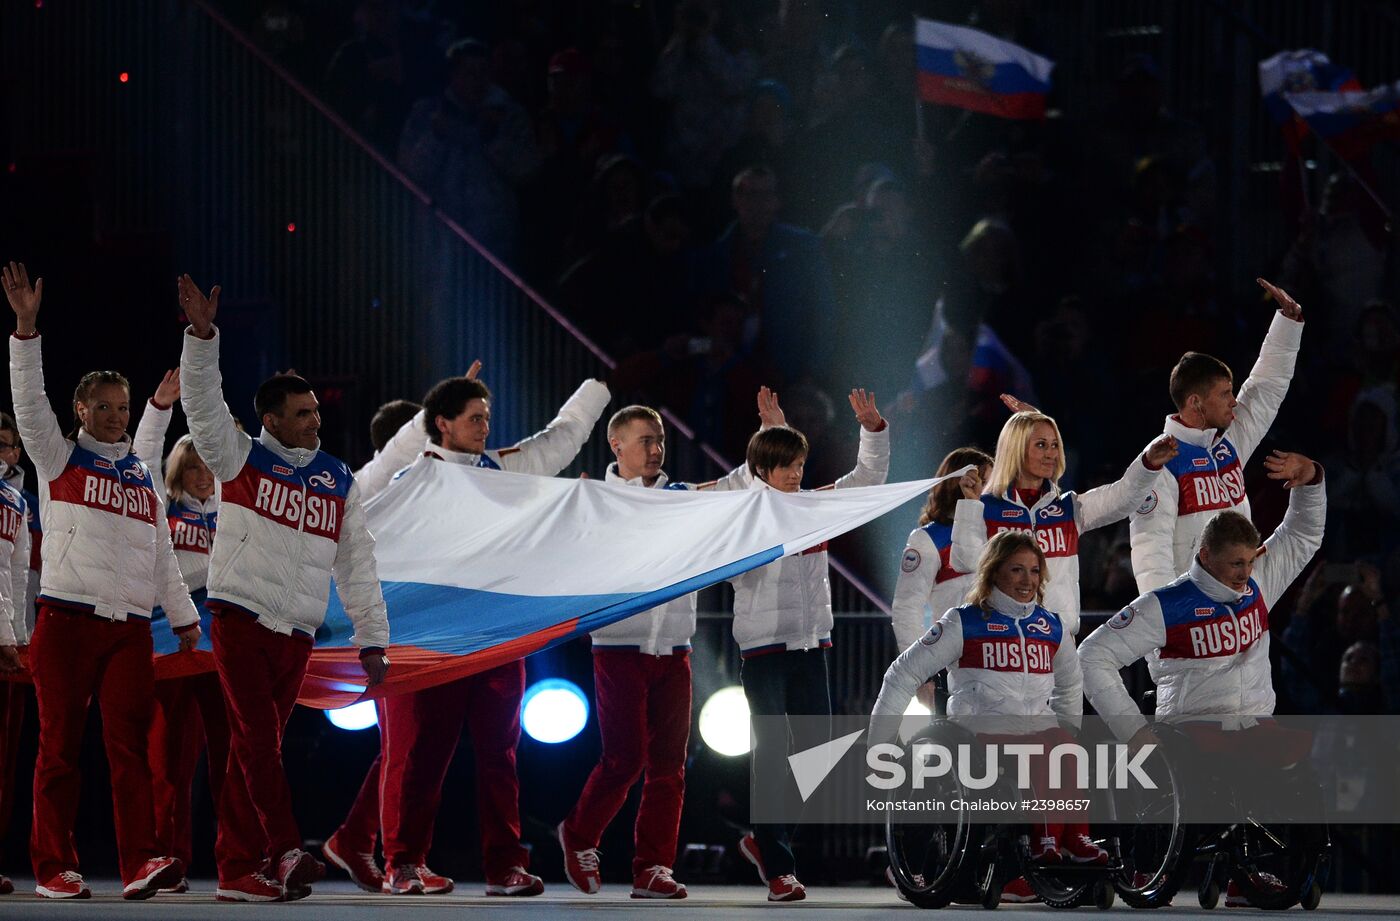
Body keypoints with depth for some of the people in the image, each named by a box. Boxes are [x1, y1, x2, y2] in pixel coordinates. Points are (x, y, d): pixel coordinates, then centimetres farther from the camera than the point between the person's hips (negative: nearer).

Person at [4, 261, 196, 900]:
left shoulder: (141, 476, 21)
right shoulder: (58, 457, 10)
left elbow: (161, 553, 23)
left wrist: (183, 615, 19)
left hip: (130, 625, 3)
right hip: (66, 619, -3)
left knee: (130, 744, -8)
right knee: (60, 745, -2)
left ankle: (140, 864, -17)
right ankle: (54, 868, 0)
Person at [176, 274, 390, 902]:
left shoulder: (338, 480, 12)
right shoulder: (241, 459, 4)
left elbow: (357, 562, 12)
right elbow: (202, 404, -10)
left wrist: (372, 637, 8)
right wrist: (202, 336, -23)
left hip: (297, 633, 4)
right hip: (239, 618, -4)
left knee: (255, 746, 6)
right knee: (257, 738, -14)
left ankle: (238, 869, 7)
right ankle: (286, 854, -23)